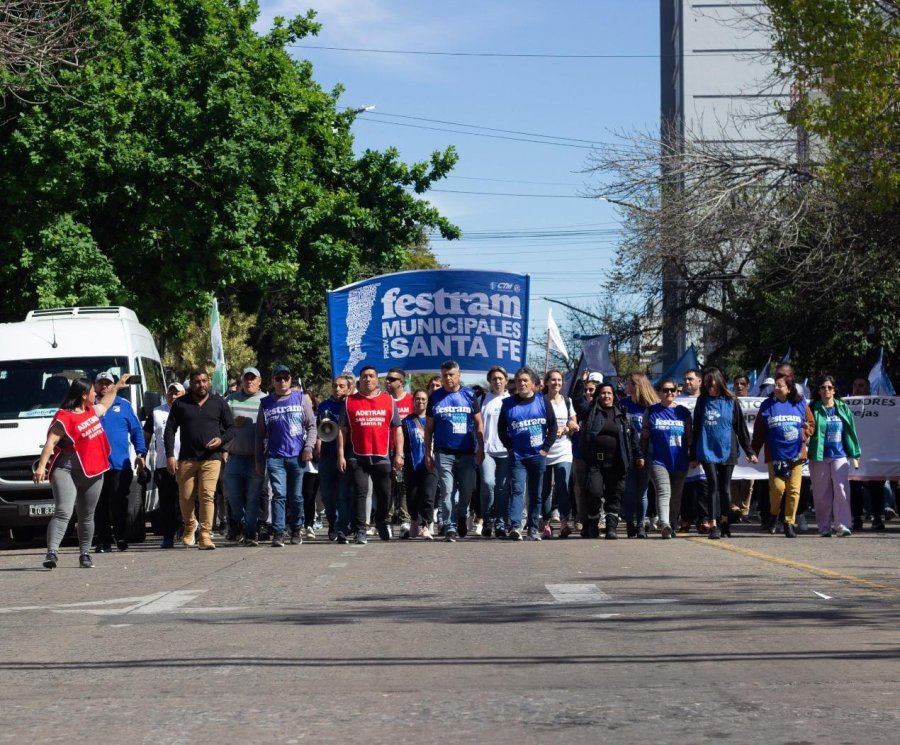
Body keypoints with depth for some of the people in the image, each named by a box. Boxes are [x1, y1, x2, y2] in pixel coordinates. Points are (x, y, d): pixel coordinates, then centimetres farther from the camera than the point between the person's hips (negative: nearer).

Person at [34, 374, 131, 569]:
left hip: (92, 473, 8)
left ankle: (85, 554, 23)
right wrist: (41, 466, -28)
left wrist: (116, 387, 50)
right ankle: (52, 553, -27)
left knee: (87, 517, 13)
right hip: (66, 471, -8)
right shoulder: (64, 418, -11)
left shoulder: (91, 411, 15)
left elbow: (104, 405, 40)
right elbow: (50, 443, -18)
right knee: (63, 512, -20)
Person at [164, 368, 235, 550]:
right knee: (185, 496, 4)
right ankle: (189, 526, 31)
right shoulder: (180, 403, 9)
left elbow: (231, 427, 13)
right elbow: (170, 430, 8)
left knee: (207, 495, -13)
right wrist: (170, 455, -1)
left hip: (211, 458, -1)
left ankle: (205, 535, -12)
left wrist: (221, 439, -8)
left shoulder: (219, 402, 10)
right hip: (186, 458, 1)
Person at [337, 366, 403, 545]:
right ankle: (361, 530, -5)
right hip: (357, 457, -1)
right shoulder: (350, 402, 7)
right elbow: (342, 430, 7)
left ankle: (381, 522, 33)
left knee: (384, 494, 8)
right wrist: (341, 455, -1)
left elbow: (397, 429, 9)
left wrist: (399, 454, 1)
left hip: (382, 457, 1)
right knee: (360, 493, -6)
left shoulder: (388, 401, 9)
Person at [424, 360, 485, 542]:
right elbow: (429, 428, 9)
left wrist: (480, 448, -1)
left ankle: (461, 517, 32)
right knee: (447, 492, -5)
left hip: (467, 452, 0)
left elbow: (478, 424, 8)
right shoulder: (435, 397, 7)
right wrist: (428, 453, 3)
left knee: (467, 490, 5)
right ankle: (450, 528, -2)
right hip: (443, 453, 0)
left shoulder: (469, 395, 6)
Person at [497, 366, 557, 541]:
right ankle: (514, 526, -25)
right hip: (517, 456, -1)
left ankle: (533, 528, 13)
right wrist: (510, 447, 0)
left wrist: (546, 448, -2)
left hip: (538, 455, 1)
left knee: (536, 493, 6)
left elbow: (553, 426, 5)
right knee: (517, 490, -14)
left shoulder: (542, 401, 3)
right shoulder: (508, 404, 4)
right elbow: (501, 428, 10)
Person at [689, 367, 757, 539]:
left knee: (725, 487, 5)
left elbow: (741, 428, 6)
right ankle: (713, 524, -8)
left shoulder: (731, 402, 3)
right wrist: (693, 455, 11)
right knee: (713, 485, -7)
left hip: (727, 452, 0)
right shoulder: (702, 401, 8)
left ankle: (724, 520, 22)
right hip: (707, 451, 0)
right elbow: (696, 428, 12)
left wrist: (748, 452, 4)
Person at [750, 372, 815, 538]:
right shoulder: (767, 406, 4)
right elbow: (759, 431, 5)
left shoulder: (800, 404, 5)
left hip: (796, 454, 1)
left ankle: (789, 522, 10)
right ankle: (773, 514, 15)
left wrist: (805, 433, -6)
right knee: (777, 487, -12)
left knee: (794, 489, -1)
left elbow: (811, 423, 14)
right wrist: (753, 451, 2)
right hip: (775, 454, -1)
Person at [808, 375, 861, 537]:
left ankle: (841, 524, -9)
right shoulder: (814, 409, 4)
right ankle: (824, 527, 9)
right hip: (819, 457, -1)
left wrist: (855, 455, 9)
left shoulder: (843, 409, 9)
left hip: (840, 455, 1)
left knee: (841, 489, -11)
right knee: (822, 493, 2)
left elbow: (850, 432, 10)